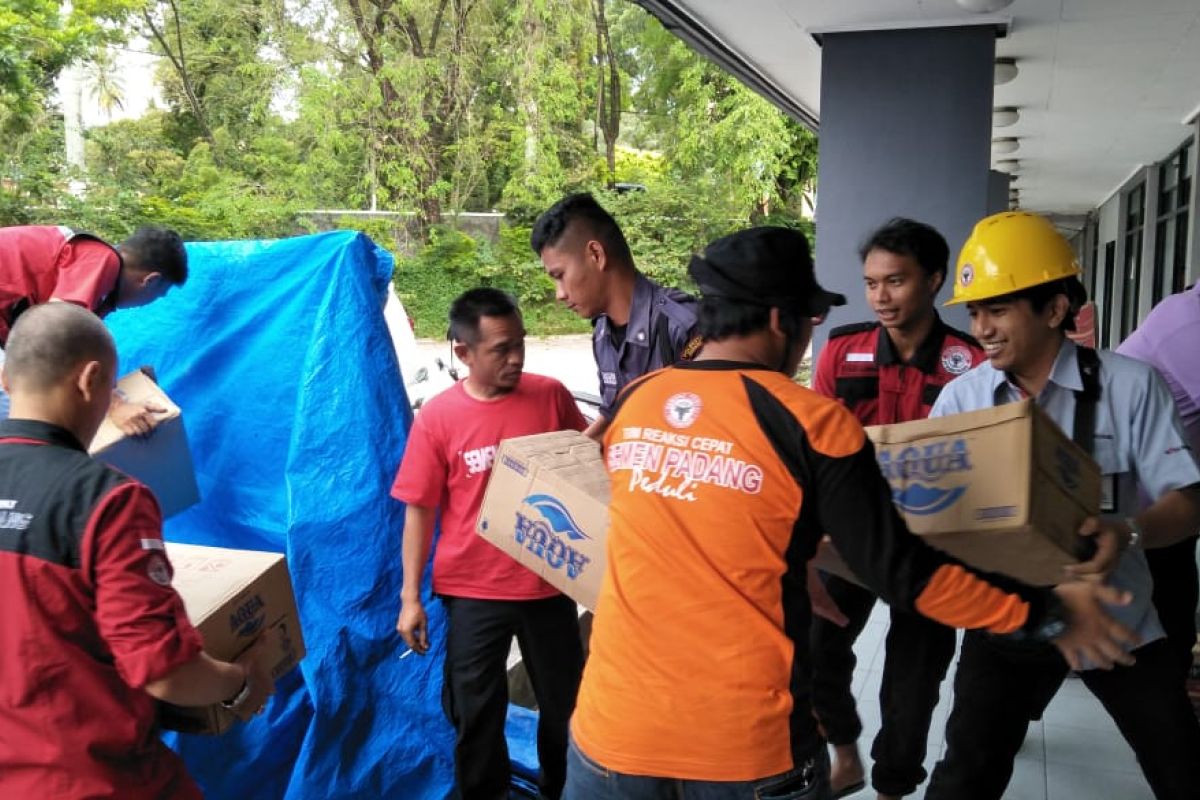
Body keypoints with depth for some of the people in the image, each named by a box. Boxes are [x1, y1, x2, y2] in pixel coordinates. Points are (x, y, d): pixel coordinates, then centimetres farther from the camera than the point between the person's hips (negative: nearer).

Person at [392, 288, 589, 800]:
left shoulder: (551, 396, -6)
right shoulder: (436, 418, -10)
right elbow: (419, 511, -4)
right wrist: (410, 597, -4)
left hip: (549, 582, 2)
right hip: (473, 591, -1)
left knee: (564, 702, 18)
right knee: (475, 711, 14)